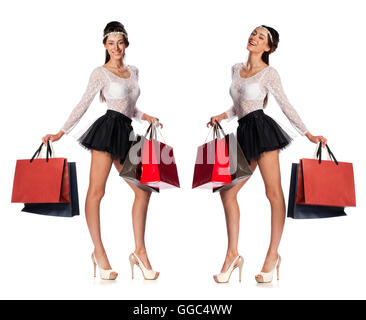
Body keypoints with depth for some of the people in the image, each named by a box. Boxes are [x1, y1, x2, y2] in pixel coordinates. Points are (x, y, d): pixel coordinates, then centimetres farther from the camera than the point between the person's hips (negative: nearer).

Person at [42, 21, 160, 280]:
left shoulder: (134, 71, 21)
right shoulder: (101, 73, 4)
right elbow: (83, 105, 1)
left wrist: (146, 117, 13)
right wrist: (61, 133, -4)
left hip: (125, 135, 6)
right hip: (108, 129, -6)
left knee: (144, 190, -1)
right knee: (97, 191, -6)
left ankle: (139, 252, 6)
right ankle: (99, 253, 4)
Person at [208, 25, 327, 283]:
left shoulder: (269, 73, 1)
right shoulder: (236, 69, 18)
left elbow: (286, 106, 3)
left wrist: (309, 135, -1)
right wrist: (222, 116, 10)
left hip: (262, 129, -6)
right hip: (245, 135, 7)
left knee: (273, 192, -4)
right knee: (227, 192, 0)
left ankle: (273, 255, 4)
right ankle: (232, 254, 6)